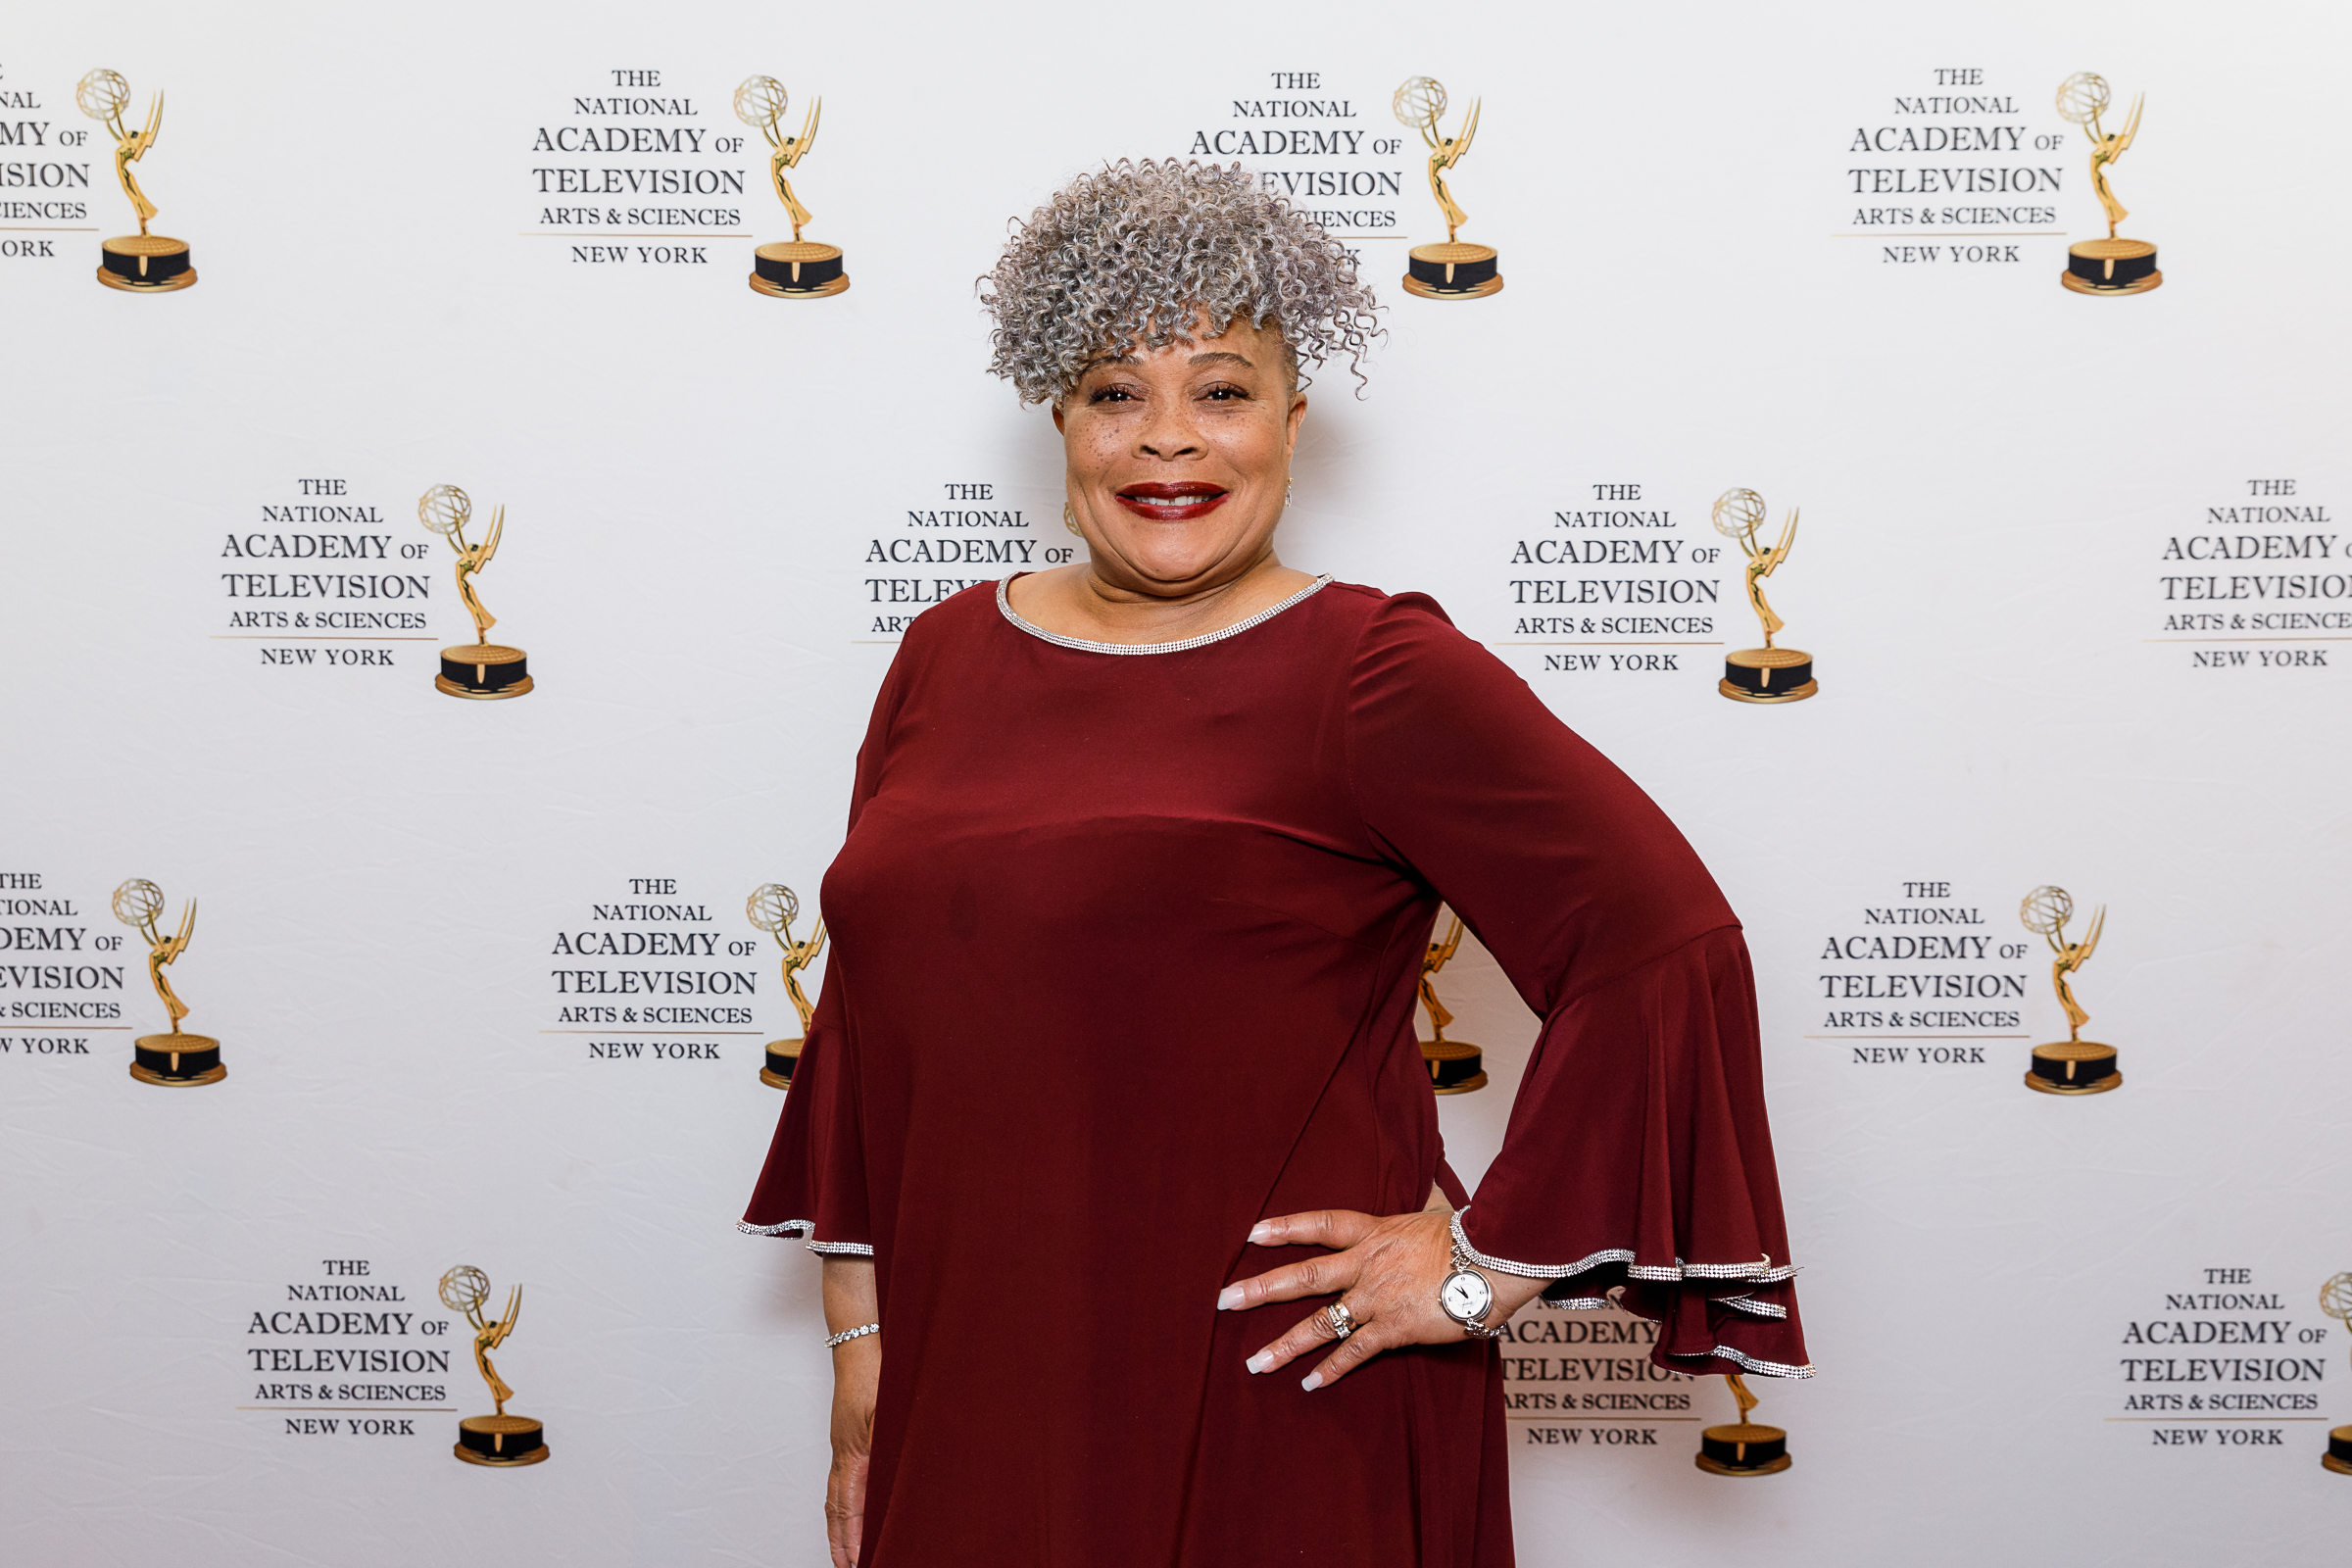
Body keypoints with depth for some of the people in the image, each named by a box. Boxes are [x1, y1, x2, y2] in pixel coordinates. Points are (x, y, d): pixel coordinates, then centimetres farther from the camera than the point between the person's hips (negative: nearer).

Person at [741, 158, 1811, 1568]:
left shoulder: (1378, 676, -10)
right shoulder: (950, 657, 7)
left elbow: (1665, 946, -16)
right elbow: (872, 1008, 12)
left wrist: (1490, 1262, -13)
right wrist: (864, 1344, 10)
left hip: (1281, 1412, -5)